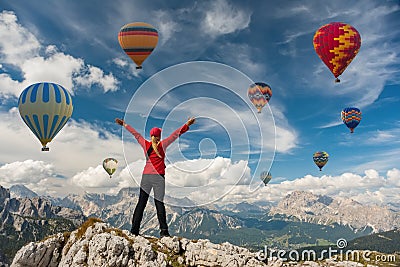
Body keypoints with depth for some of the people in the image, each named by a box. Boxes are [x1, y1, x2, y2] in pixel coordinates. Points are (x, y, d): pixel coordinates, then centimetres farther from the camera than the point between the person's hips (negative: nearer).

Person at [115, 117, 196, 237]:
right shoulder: (163, 145, -2)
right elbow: (175, 134, -2)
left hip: (146, 175, 3)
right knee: (159, 203, -2)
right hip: (158, 177, -3)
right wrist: (187, 125, 1)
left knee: (141, 202, 8)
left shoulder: (145, 144, 6)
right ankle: (164, 230, -4)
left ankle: (134, 230, 8)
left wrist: (124, 124, 27)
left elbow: (135, 133, 18)